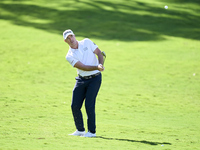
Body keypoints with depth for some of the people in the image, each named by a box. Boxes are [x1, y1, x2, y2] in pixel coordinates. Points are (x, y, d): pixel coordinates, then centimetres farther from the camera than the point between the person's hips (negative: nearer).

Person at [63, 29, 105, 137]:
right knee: (75, 106, -1)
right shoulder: (70, 56, -5)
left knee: (89, 104, -12)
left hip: (95, 78, -2)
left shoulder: (87, 42, -1)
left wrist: (101, 65, -18)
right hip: (81, 80, 2)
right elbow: (83, 67, -17)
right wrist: (97, 67, -31)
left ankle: (92, 131, -2)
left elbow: (99, 52, 2)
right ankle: (80, 130, 18)